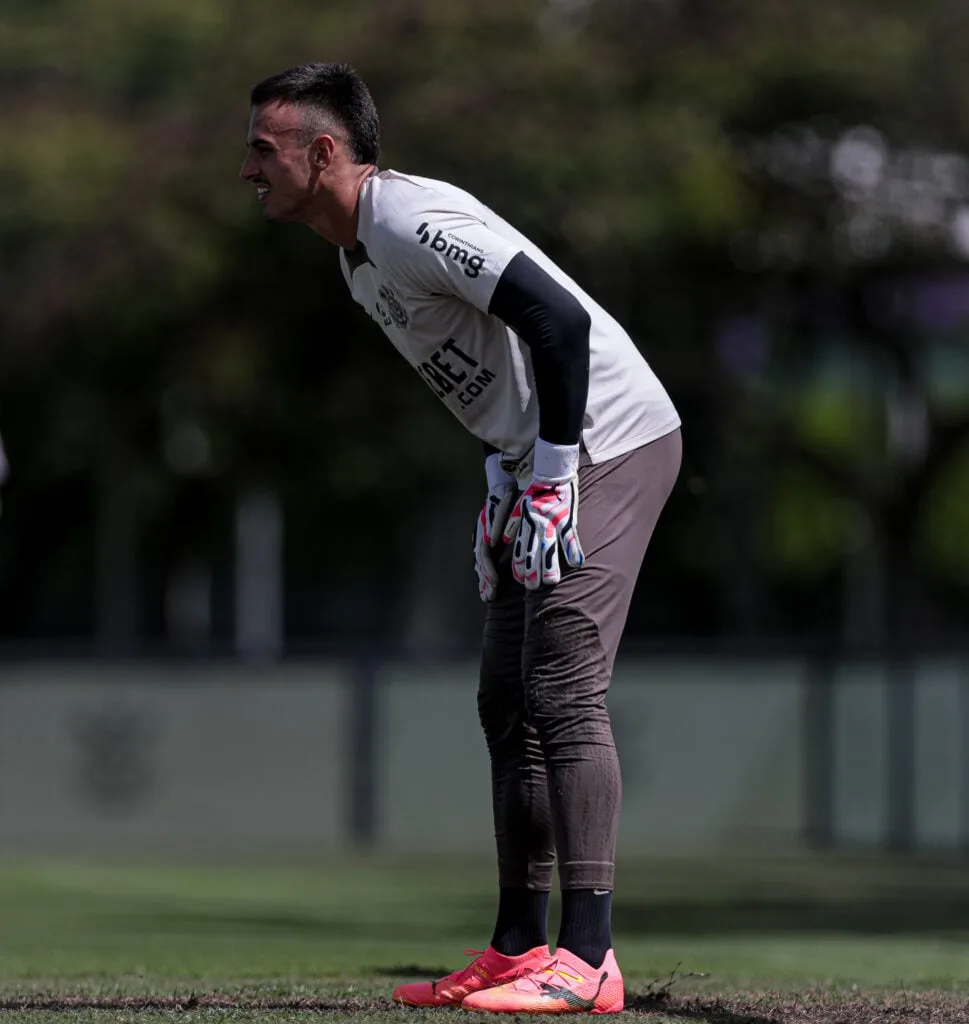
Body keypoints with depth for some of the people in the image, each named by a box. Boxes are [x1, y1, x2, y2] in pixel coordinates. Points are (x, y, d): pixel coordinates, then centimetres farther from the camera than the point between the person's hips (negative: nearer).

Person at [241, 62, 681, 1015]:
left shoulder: (413, 221, -19)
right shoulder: (359, 256, 13)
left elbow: (558, 320, -26)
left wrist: (552, 476, -22)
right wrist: (506, 471, 13)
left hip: (611, 441, -11)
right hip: (539, 461, 11)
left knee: (563, 690, -15)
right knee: (507, 699, 10)